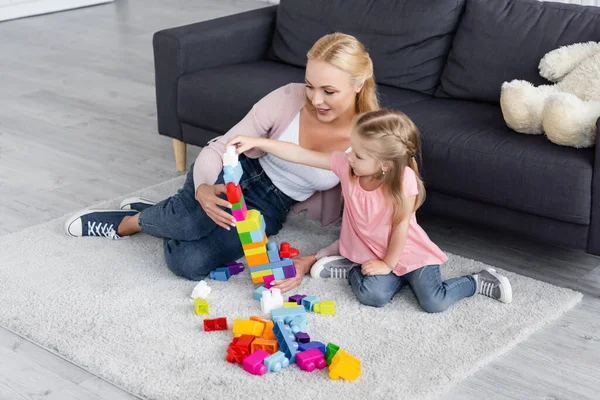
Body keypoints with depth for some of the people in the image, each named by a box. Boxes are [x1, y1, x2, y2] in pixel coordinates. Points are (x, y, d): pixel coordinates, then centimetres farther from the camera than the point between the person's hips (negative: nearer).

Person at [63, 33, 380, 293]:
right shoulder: (287, 100, -22)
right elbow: (219, 149, -16)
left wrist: (309, 263, -25)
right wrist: (203, 190, -38)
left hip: (268, 211, 1)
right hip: (234, 176, -1)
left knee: (190, 263, -25)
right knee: (193, 221, -36)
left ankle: (129, 222, 9)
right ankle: (155, 216, 3)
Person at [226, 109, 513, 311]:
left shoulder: (403, 181, -28)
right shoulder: (345, 165, -17)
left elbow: (401, 226, -19)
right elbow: (300, 155, -15)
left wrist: (387, 264, -13)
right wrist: (256, 143, -20)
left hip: (408, 252, -3)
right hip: (369, 251, 3)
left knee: (434, 303, -16)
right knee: (373, 295, -26)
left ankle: (479, 282, 9)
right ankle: (353, 269, 5)